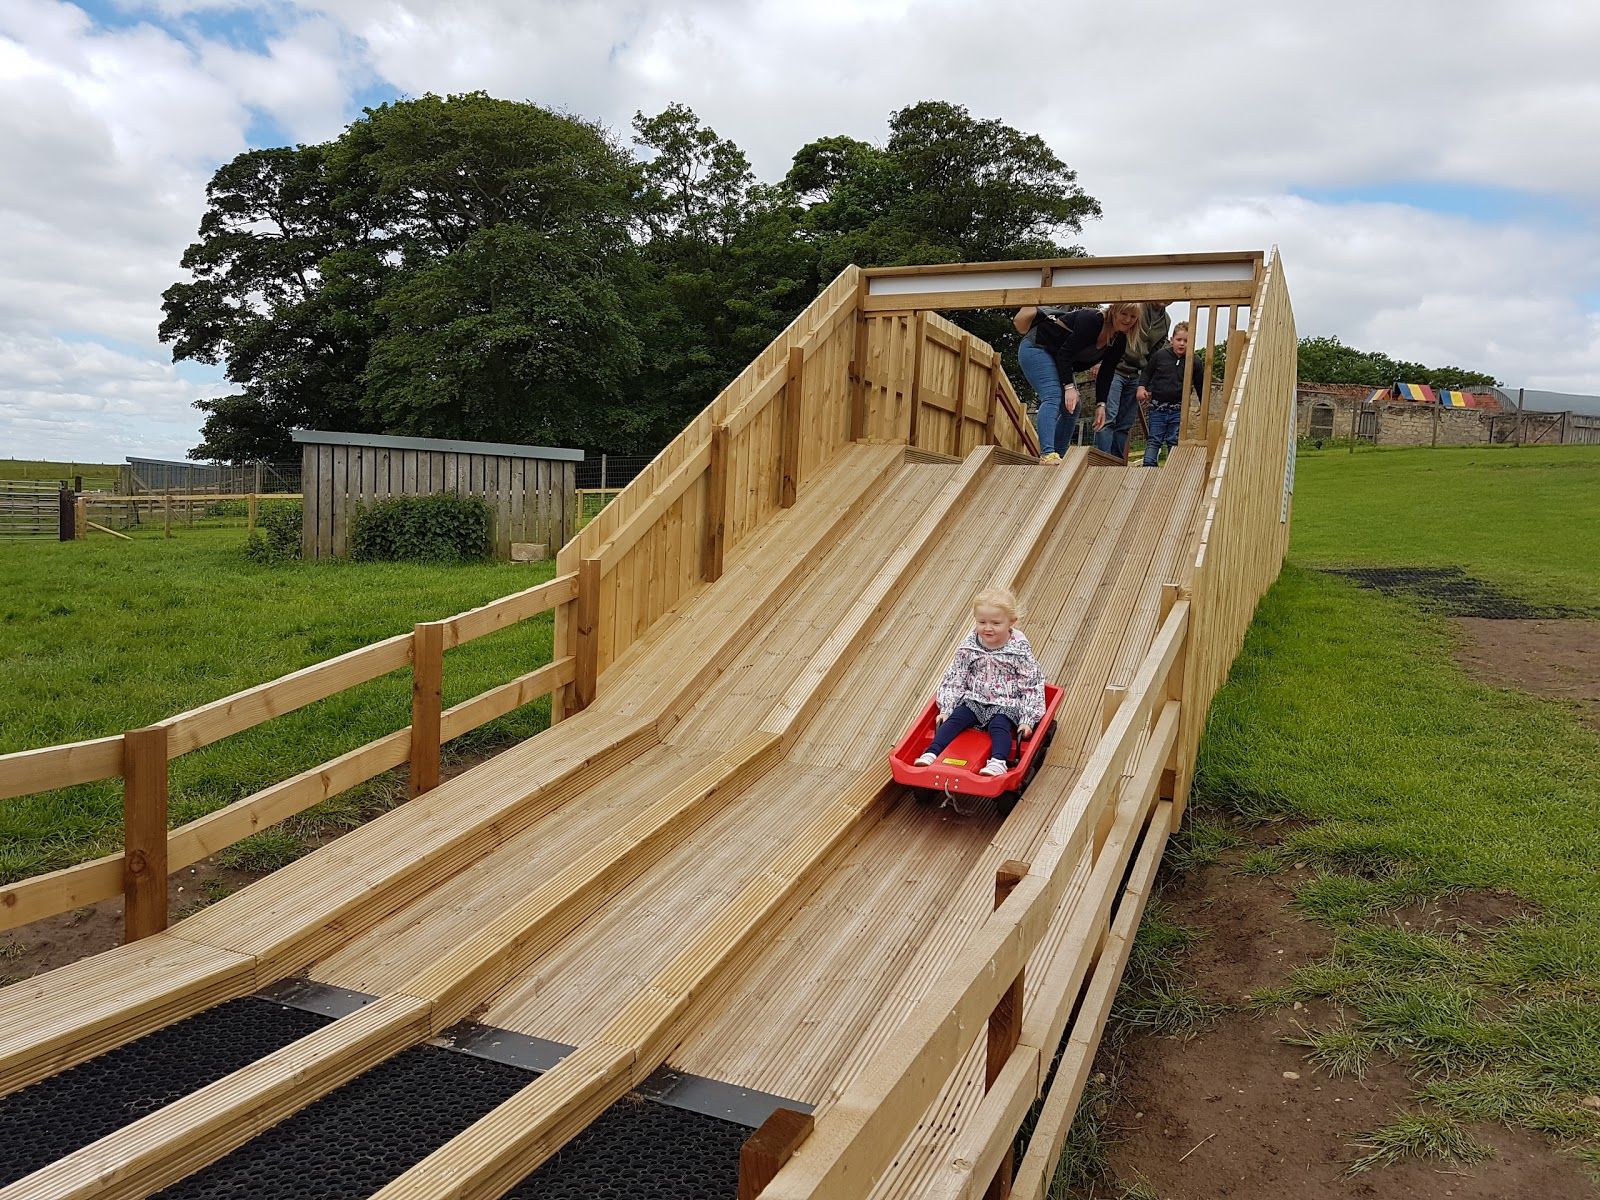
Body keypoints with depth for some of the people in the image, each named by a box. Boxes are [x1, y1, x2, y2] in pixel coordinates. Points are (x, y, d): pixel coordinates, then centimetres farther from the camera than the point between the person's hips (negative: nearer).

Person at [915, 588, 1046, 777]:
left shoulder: (1020, 651, -10)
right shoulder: (968, 648, -2)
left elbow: (1032, 686, -7)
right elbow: (954, 680, 5)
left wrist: (1027, 720, -13)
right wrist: (946, 709, -1)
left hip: (1006, 704, -3)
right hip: (974, 699, 3)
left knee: (999, 726, -30)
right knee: (954, 719, -21)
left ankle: (998, 762, -49)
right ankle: (931, 753, -31)